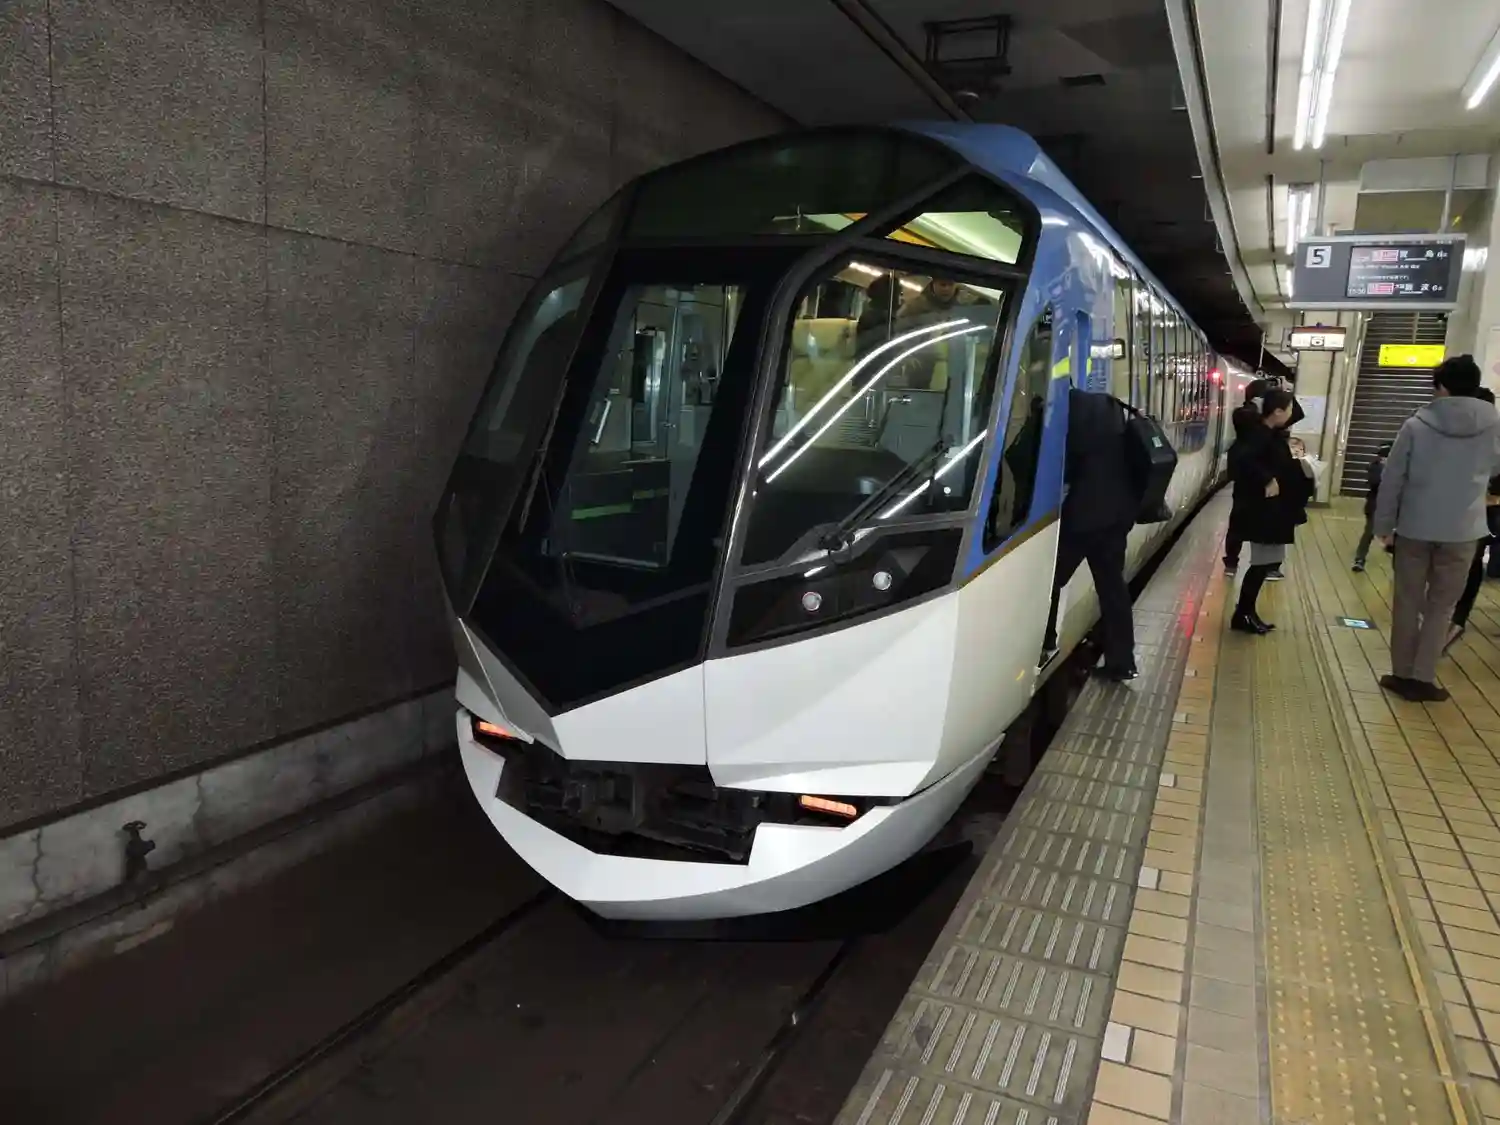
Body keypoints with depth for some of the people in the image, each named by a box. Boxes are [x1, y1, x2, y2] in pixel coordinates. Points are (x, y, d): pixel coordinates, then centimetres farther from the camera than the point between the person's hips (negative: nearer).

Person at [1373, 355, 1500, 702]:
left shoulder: (1416, 425, -7)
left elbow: (1391, 479, -4)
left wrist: (1384, 525, 5)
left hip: (1414, 528, 0)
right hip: (1462, 531, 1)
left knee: (1407, 603, 11)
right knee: (1441, 606, 10)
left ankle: (1403, 674, 16)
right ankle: (1422, 678, 8)